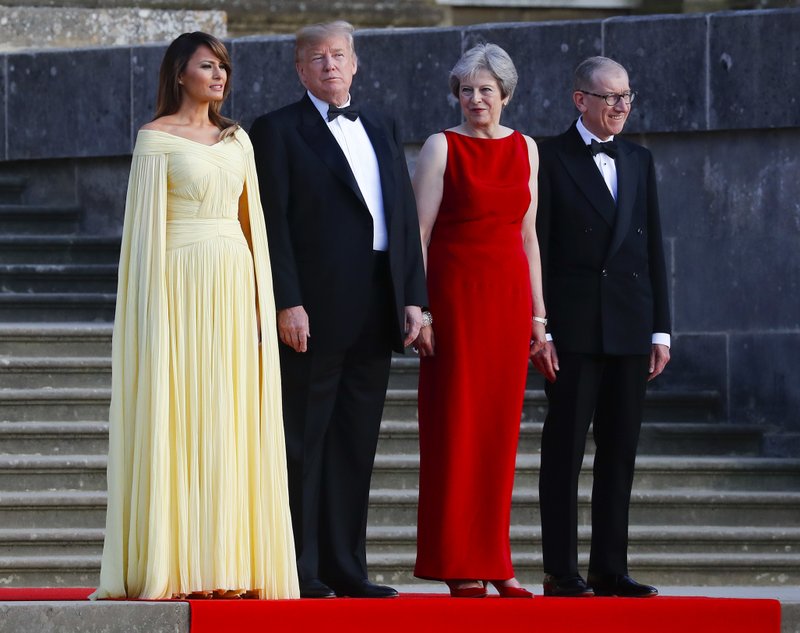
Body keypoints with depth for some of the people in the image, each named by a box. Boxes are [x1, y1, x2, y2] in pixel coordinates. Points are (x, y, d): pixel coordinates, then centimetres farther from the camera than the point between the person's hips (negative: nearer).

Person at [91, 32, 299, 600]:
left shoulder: (236, 139, 15)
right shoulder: (156, 137, -1)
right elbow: (146, 222, -4)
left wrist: (260, 296, 9)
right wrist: (154, 305, -11)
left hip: (234, 284, 6)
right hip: (181, 282, -5)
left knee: (232, 422, 2)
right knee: (179, 419, -7)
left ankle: (231, 562, 4)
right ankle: (178, 567, -6)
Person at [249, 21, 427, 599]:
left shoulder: (382, 130, 18)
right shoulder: (278, 131, 0)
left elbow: (406, 217, 15)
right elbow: (272, 223, -8)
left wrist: (413, 296, 6)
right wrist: (288, 303, -16)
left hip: (375, 313, 6)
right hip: (314, 312, -6)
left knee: (356, 444, 8)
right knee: (303, 444, -2)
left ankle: (345, 569, 12)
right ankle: (299, 571, 0)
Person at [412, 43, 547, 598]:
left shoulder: (525, 149, 12)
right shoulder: (442, 147, -1)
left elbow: (528, 235, 15)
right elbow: (419, 232, -4)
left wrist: (537, 312, 11)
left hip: (509, 296, 4)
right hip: (455, 292, -4)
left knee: (500, 428, 5)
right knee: (454, 426, -3)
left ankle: (492, 560, 11)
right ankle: (456, 565, 0)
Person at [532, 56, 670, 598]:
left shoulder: (640, 161, 14)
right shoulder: (552, 159, -1)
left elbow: (653, 248, 14)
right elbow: (537, 250, -5)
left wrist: (661, 330, 8)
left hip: (630, 329, 5)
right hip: (573, 329, -5)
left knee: (620, 451, 6)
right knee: (565, 448, -2)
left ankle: (611, 568, 10)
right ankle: (561, 571, 1)